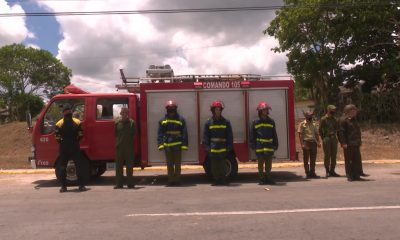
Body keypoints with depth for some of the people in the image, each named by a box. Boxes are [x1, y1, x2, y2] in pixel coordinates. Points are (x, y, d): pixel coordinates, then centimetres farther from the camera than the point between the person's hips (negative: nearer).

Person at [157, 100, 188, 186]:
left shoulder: (181, 120, 4)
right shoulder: (162, 121, 8)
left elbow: (184, 133, 2)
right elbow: (160, 134, 7)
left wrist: (184, 144, -5)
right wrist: (160, 144, -4)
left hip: (177, 145, -1)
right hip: (167, 146, 2)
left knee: (177, 164, 4)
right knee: (169, 165, 9)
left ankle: (177, 180, 12)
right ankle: (171, 180, 17)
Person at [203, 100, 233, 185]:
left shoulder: (226, 122, 6)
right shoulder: (208, 122, 5)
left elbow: (230, 136, 7)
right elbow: (205, 136, 5)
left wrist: (229, 147, 0)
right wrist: (207, 147, -3)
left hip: (223, 150, 0)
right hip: (213, 150, 1)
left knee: (222, 167, 3)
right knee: (214, 167, 6)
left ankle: (223, 180, 13)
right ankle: (216, 180, 16)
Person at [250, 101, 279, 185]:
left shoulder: (271, 122, 10)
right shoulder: (255, 122, 3)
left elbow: (275, 135, 13)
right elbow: (252, 135, 4)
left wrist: (275, 145, 9)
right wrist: (253, 145, -2)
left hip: (269, 147, 2)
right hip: (259, 147, -2)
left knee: (269, 165, 9)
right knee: (261, 164, 5)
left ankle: (268, 178, 19)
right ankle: (261, 179, 14)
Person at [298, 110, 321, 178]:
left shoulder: (313, 124, 15)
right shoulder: (302, 124, -1)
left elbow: (316, 134, 16)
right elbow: (300, 135, -6)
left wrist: (318, 142, 5)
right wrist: (302, 144, -14)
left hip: (313, 142, 5)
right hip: (306, 142, -5)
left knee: (313, 159, 8)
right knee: (306, 159, 1)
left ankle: (312, 173, 17)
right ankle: (307, 173, 7)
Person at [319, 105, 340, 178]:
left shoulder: (335, 119, 12)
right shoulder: (323, 119, -3)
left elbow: (337, 129, 19)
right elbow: (320, 130, -3)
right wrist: (323, 138, -5)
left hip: (334, 139, 5)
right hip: (326, 139, -5)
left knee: (334, 155, 5)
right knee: (327, 155, -3)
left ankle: (332, 171, 13)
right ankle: (327, 171, 3)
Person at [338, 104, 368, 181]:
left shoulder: (353, 120, 17)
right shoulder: (343, 120, -11)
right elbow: (341, 132, -16)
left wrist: (359, 141, 21)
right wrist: (343, 143, -21)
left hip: (355, 144, 8)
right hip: (348, 144, -8)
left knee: (357, 160, 9)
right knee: (348, 160, 0)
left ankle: (356, 175, 17)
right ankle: (349, 176, 7)